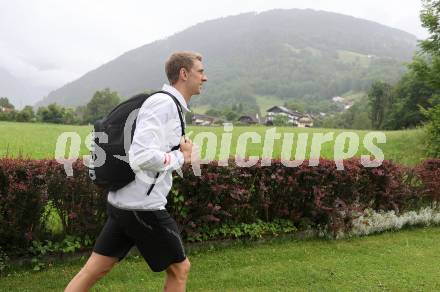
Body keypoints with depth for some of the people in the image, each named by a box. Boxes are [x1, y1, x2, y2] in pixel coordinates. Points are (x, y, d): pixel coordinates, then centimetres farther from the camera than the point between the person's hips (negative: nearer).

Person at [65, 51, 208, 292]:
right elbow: (142, 157, -27)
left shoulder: (169, 105, 14)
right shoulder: (163, 104, -17)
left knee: (93, 270, 12)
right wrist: (180, 158, -11)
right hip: (142, 207, -9)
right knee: (179, 269, 9)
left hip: (123, 202, 9)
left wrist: (181, 152, 4)